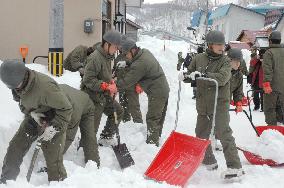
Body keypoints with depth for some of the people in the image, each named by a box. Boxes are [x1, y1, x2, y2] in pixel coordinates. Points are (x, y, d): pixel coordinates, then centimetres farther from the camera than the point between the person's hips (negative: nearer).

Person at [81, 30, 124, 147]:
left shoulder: (107, 56, 8)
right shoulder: (95, 58, -23)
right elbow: (88, 80, -24)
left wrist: (112, 83, 1)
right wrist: (106, 86, -26)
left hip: (105, 96, 10)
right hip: (93, 96, -10)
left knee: (118, 111, 20)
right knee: (93, 126, -4)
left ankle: (105, 138, 30)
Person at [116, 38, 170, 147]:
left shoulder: (139, 64, -25)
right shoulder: (145, 52, 4)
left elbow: (127, 82, -21)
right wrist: (140, 84, 7)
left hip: (156, 93, -10)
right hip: (163, 89, 10)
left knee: (152, 119, -4)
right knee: (159, 116, 20)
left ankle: (152, 143, 1)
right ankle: (157, 137, 34)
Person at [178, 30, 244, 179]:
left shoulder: (225, 61, -7)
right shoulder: (199, 58, 3)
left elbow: (222, 78, -24)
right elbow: (190, 74, 14)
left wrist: (203, 75, -33)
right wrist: (184, 76, -10)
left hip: (219, 104, -5)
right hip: (202, 104, 5)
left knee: (224, 134, -15)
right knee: (201, 134, 15)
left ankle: (235, 167, -13)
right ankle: (209, 162, 34)